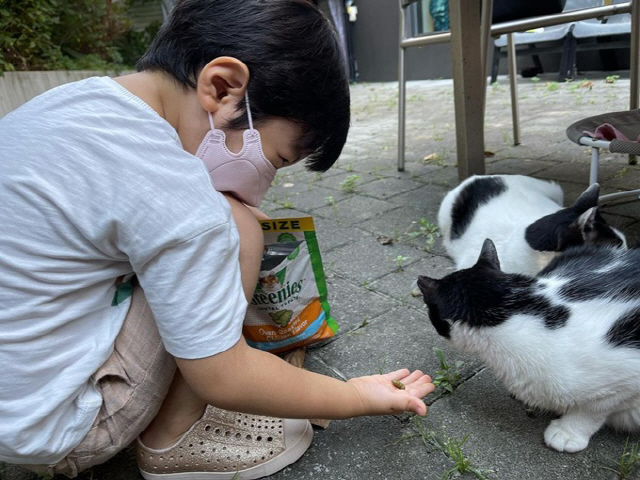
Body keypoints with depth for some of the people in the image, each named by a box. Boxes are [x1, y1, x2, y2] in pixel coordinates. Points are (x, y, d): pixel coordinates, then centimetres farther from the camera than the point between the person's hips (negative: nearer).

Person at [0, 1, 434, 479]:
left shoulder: (71, 99, -2)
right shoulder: (171, 190, -30)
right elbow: (223, 379, -20)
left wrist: (214, 218, 8)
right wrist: (360, 396, -7)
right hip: (46, 427, -8)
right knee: (236, 232, -17)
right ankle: (172, 440, -1)